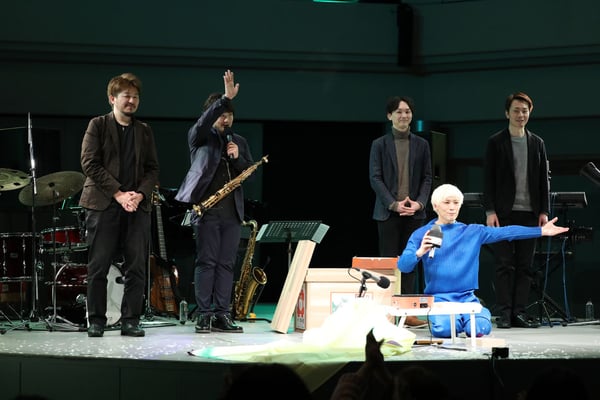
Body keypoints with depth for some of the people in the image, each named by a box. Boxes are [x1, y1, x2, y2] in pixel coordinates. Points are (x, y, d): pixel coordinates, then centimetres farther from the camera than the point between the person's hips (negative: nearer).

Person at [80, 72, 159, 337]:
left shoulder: (145, 131, 17)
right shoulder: (98, 125, 5)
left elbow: (152, 169, 13)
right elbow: (89, 163, -5)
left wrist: (140, 194, -7)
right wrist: (118, 193, -12)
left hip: (138, 205, 3)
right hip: (103, 204, -3)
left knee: (136, 266, -2)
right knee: (98, 266, -3)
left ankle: (130, 321, 3)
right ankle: (96, 321, 4)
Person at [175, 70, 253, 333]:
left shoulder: (239, 141, 20)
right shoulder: (200, 137, 5)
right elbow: (203, 123, -18)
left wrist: (238, 158, -6)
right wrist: (225, 98, -26)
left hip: (232, 211, 5)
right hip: (207, 208, -5)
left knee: (226, 264, 4)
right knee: (206, 262, -6)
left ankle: (222, 315, 6)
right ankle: (203, 315, -5)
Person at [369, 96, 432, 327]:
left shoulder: (421, 145, 11)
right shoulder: (380, 145, 4)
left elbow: (427, 178, 9)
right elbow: (375, 178, -1)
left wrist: (419, 202, -7)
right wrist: (393, 204, -12)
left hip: (414, 211, 2)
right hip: (388, 211, -2)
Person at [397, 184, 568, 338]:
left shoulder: (473, 232, 8)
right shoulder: (421, 234, 2)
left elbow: (505, 232, 1)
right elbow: (403, 266, -6)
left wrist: (541, 231, -7)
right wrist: (420, 253, -28)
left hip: (467, 297, 2)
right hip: (438, 297, -2)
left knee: (480, 328, -25)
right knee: (444, 329, -31)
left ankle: (462, 319, 11)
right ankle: (439, 317, 7)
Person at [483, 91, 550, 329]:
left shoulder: (537, 143, 12)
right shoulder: (495, 142, 2)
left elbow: (543, 180, 12)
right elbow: (488, 180, -2)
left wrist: (544, 211, 3)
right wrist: (490, 211, -9)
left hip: (529, 213, 3)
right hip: (504, 212, -3)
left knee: (525, 265, 3)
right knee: (505, 264, -3)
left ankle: (519, 313, 5)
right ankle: (504, 314, -2)